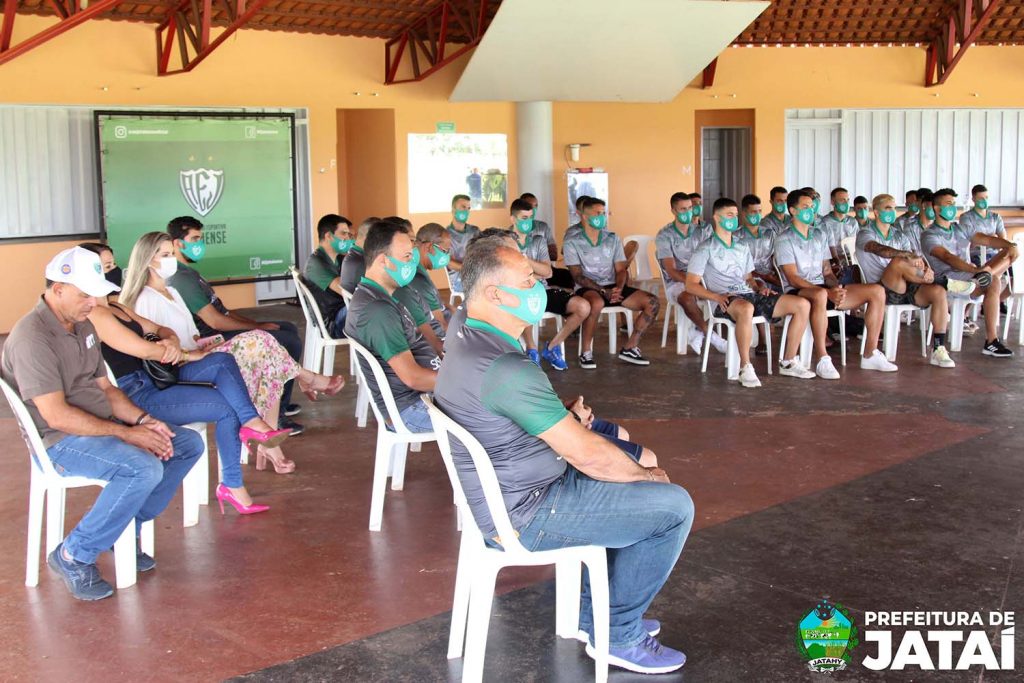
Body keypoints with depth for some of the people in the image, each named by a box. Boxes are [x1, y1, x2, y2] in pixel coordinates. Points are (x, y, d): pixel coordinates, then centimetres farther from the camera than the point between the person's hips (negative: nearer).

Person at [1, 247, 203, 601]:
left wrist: (143, 420, -5)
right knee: (144, 468, -31)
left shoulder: (83, 326, 11)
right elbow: (57, 416, -24)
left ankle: (127, 529, 9)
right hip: (59, 441, -9)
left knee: (189, 443, 3)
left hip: (101, 426, 10)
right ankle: (74, 555, -14)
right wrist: (127, 433, -22)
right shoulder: (32, 337, -19)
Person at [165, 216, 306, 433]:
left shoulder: (188, 273, 15)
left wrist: (256, 323, 6)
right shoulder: (181, 278, -19)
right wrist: (258, 327, -13)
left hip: (221, 331, 11)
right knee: (291, 343, -16)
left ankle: (278, 403, 21)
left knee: (289, 329, 17)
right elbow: (215, 321, -24)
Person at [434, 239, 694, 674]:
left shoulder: (464, 342, 3)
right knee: (673, 506, -9)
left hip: (496, 499, 10)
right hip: (525, 516, -10)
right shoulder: (505, 367, -29)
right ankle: (619, 636, 8)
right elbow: (588, 455, -24)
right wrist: (647, 475, -7)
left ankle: (593, 614, 28)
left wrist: (567, 418, 0)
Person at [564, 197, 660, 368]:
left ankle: (630, 348, -7)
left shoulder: (613, 239, 13)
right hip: (588, 289, -5)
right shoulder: (572, 243, 0)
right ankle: (586, 353, -24)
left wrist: (619, 288, -14)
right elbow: (578, 276, -8)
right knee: (597, 303, -42)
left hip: (613, 287, 5)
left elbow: (621, 270, 9)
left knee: (653, 302, -14)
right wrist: (603, 291, -20)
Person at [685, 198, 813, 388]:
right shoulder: (706, 249, 4)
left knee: (802, 305, -8)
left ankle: (788, 363, -3)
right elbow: (691, 285, -3)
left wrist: (759, 288, 5)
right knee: (746, 309, -45)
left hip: (750, 294, 7)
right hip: (728, 300, -7)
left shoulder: (742, 248, 26)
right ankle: (745, 368, -34)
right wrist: (717, 297, -18)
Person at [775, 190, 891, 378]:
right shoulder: (784, 240, -2)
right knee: (820, 295, -44)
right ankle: (821, 360, -39)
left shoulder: (820, 235, 20)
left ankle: (870, 355, -8)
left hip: (824, 288, 7)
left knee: (877, 291, -8)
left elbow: (827, 271, 18)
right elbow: (793, 278, -12)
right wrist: (828, 292, -22)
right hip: (798, 292, -7)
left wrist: (836, 287, -7)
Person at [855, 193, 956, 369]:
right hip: (882, 290, -5)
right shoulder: (865, 234, 4)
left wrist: (926, 268, -17)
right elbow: (879, 249, -20)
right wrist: (908, 255, -36)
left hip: (905, 288, 5)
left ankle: (938, 350, -25)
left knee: (938, 292, -23)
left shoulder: (899, 236, 23)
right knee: (898, 262, -34)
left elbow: (915, 260, 9)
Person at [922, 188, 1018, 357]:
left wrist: (1010, 245, -15)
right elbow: (947, 257, -22)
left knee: (1010, 252, -1)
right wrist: (975, 269, -37)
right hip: (948, 279, -8)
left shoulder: (960, 229, 20)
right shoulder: (929, 236, -5)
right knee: (994, 283, -32)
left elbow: (985, 239, 6)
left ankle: (986, 275, -29)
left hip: (968, 273, 8)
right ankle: (991, 342, -32)